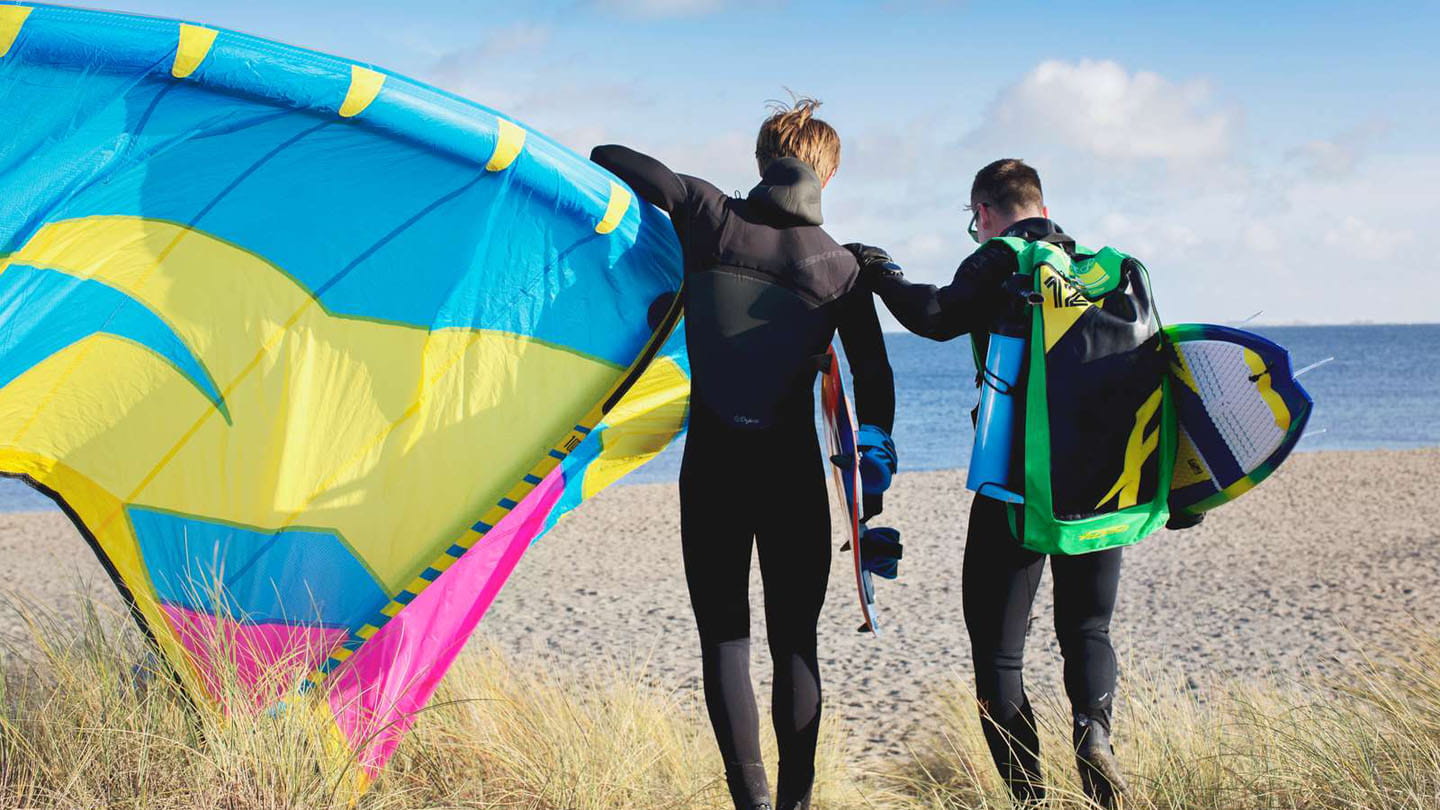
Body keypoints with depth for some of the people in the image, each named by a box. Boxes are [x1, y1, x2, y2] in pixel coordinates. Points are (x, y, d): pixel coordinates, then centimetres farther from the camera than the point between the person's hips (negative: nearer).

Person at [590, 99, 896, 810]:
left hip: (713, 458, -1)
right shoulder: (842, 267, 2)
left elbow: (609, 160, 4)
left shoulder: (710, 217, -1)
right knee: (795, 640, 9)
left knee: (724, 637, 4)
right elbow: (874, 379, 2)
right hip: (793, 464, 1)